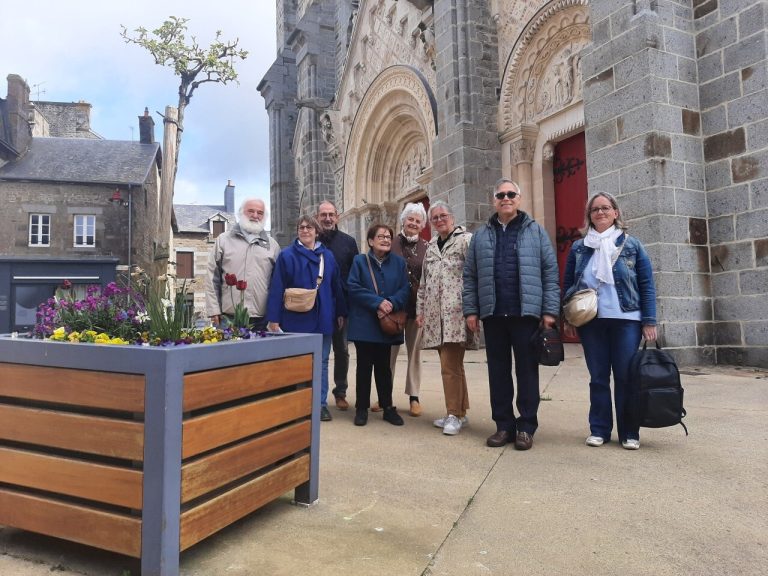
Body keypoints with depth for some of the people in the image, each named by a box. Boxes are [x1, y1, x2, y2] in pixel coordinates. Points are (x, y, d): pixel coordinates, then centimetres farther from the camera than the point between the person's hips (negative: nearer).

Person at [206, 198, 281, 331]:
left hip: (262, 319, 1)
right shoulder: (223, 240, 9)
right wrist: (214, 310, -1)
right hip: (229, 318, -1)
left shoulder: (272, 244, 12)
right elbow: (212, 277, 6)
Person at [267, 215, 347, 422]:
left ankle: (321, 404, 18)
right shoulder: (287, 256, -2)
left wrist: (341, 312, 8)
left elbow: (336, 286, 11)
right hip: (296, 319, -3)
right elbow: (277, 288, -6)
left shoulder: (328, 256, 9)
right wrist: (274, 319, -10)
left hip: (323, 319, 3)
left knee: (321, 362, 9)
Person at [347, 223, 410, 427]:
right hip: (364, 324, -2)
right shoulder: (359, 261, 0)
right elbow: (353, 287, -10)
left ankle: (387, 407, 21)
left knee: (383, 366, 10)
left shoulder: (398, 262, 6)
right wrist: (378, 302, -18)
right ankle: (362, 408, 16)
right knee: (364, 366, 5)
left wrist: (391, 304, -19)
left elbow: (404, 290, -1)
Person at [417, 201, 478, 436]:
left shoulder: (466, 240, -1)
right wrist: (420, 309, 17)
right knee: (453, 365, 12)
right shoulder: (431, 246, 20)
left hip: (456, 312, -6)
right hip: (435, 314, 7)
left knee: (450, 366, -9)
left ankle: (454, 414, 3)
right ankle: (460, 411, 21)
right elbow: (424, 282, 22)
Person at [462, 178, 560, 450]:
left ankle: (526, 426, 15)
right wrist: (471, 310, 2)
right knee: (498, 371, 8)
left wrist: (550, 310, -5)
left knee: (527, 370, 4)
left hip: (526, 313, -2)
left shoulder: (535, 231, 5)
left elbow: (550, 272, 1)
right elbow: (470, 276, 9)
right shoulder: (481, 235, 11)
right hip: (493, 314, 2)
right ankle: (503, 425, 19)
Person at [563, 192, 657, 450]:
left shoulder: (631, 244, 6)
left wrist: (649, 321, -3)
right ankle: (599, 429, 16)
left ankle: (629, 433, 14)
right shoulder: (578, 247, 9)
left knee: (626, 377, 2)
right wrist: (567, 319, 3)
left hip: (625, 320, -1)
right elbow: (567, 285, 11)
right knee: (598, 378, 6)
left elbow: (646, 284, 4)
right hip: (590, 322, 1)